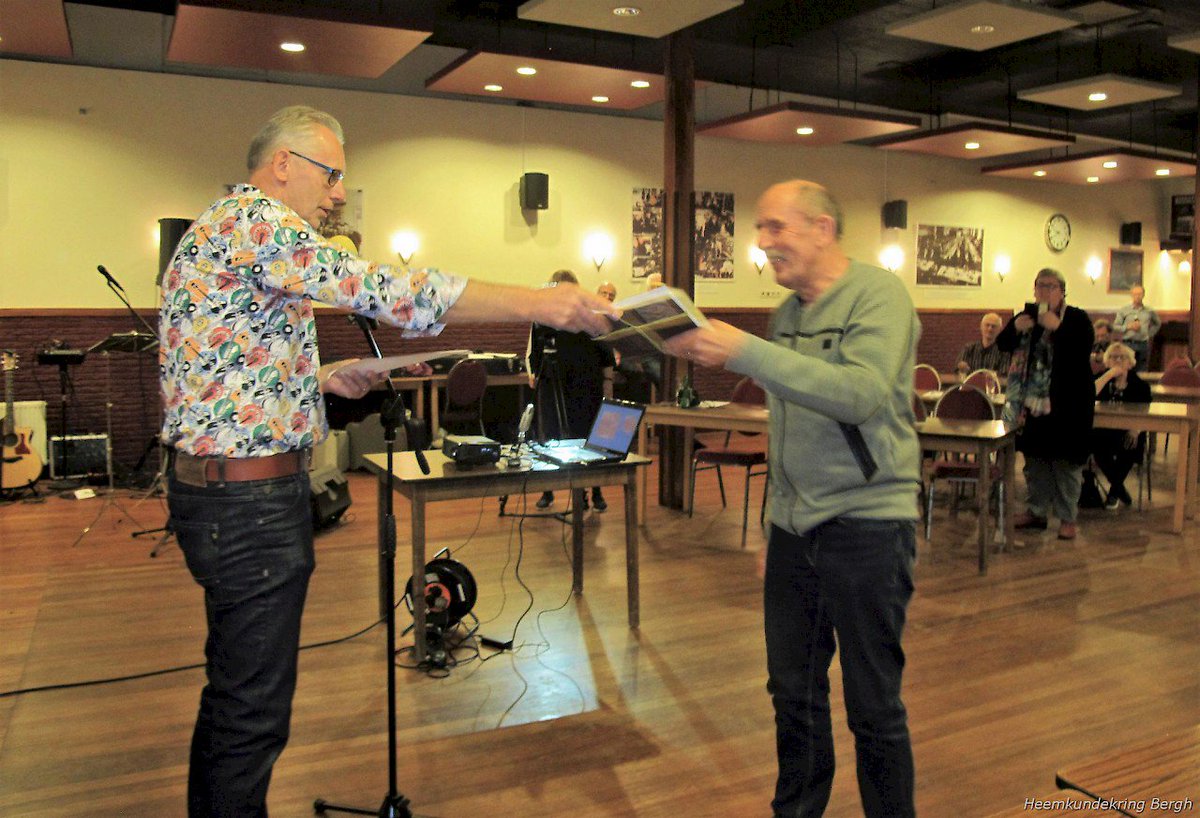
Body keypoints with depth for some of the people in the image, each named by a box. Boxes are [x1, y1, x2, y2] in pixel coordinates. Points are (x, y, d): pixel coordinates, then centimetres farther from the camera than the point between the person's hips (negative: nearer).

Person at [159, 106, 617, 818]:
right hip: (250, 497, -11)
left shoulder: (228, 229, 19)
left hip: (222, 488, 11)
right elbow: (382, 290, -28)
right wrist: (540, 304, -27)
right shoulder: (255, 219, -16)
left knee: (234, 689, 22)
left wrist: (323, 379, 10)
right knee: (254, 706, 0)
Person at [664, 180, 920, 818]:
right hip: (792, 525, 7)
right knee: (793, 692, 14)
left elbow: (860, 394, -28)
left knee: (873, 705, 4)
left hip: (865, 523, -6)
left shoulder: (878, 294, -10)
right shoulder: (787, 313, 11)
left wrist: (743, 351, -32)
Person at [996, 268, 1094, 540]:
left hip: (1067, 402, -4)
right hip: (1032, 401, 5)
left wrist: (1057, 327, -27)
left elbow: (1084, 350, -19)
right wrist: (1015, 328, -15)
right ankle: (1035, 511, 25)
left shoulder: (1077, 319, -4)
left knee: (1066, 461, 1)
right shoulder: (1027, 314, 9)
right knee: (1034, 458, 12)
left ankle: (1067, 518, 11)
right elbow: (1002, 344, 4)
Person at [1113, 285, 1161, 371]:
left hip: (1143, 344, 2)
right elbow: (1115, 326, 1)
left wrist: (1150, 333, 10)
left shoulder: (1149, 311, 8)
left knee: (1142, 372, 3)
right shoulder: (1123, 310, 3)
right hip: (1127, 344, -2)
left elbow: (1157, 324, 24)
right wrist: (1128, 327, -12)